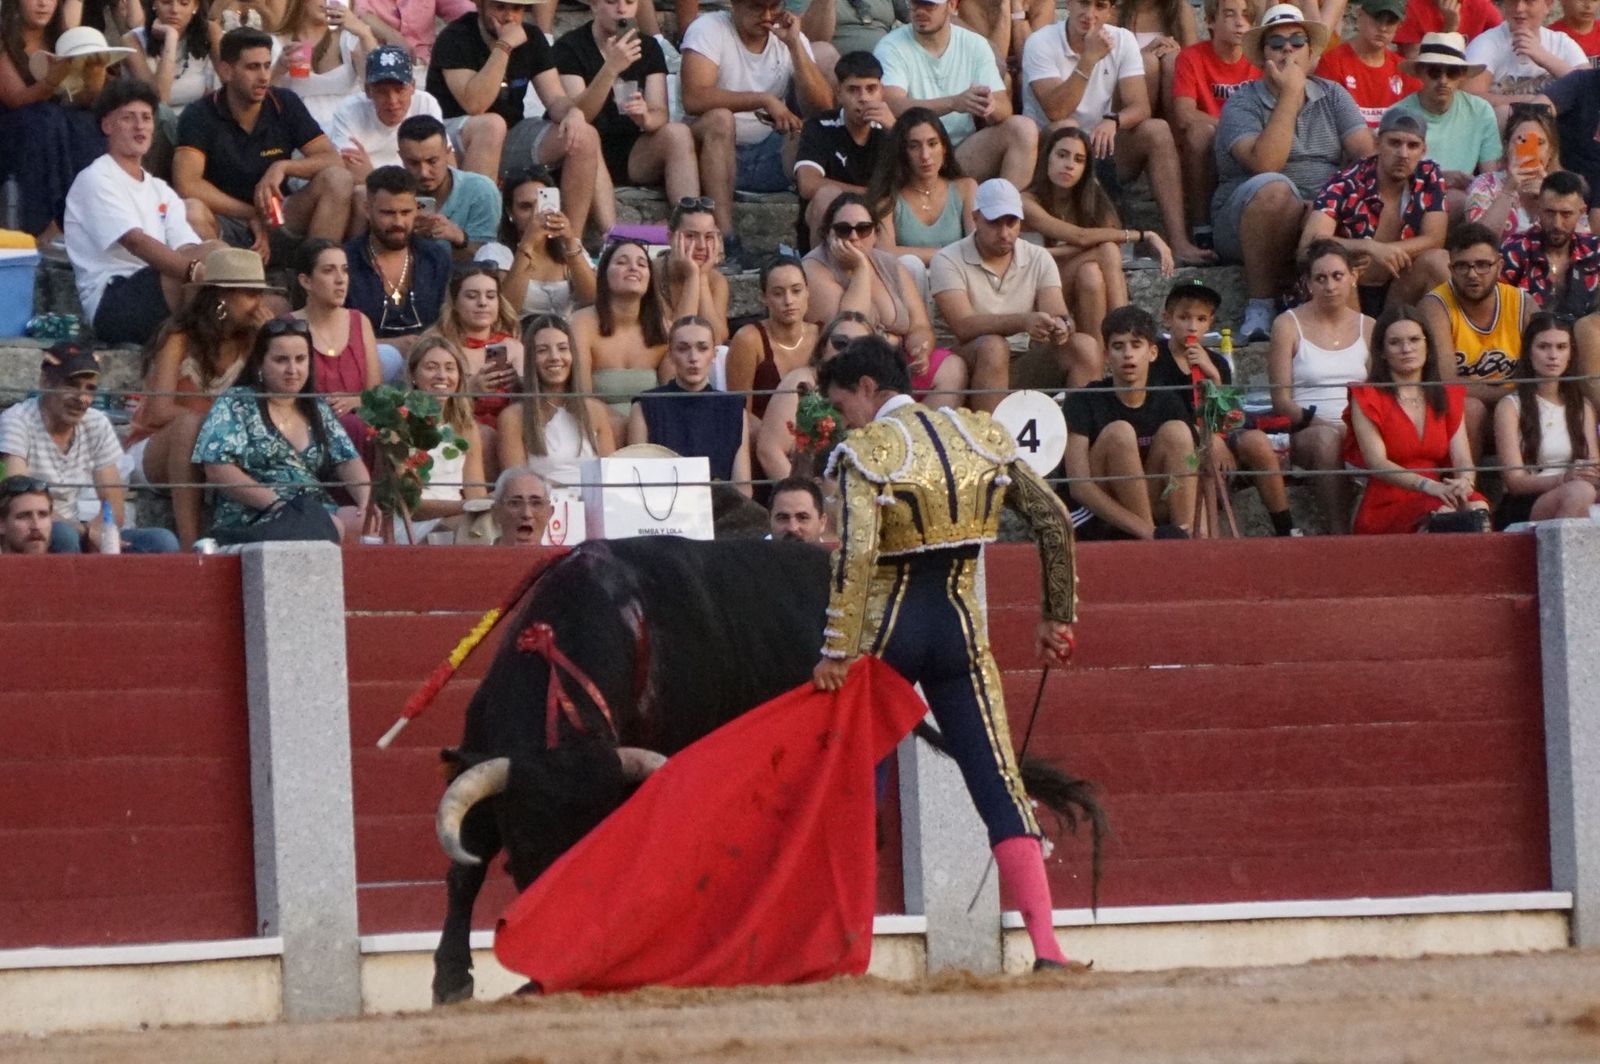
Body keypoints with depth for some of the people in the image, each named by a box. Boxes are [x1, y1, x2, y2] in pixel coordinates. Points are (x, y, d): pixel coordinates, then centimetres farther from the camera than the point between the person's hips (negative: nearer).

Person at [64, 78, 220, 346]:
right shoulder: (96, 180, 0)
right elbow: (136, 242, -16)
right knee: (215, 252, -26)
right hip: (110, 303, -7)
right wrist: (193, 269, -31)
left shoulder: (160, 190, 25)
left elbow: (187, 250, 9)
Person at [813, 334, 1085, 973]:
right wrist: (1057, 619, 11)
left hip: (889, 631, -4)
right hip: (962, 630, 4)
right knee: (999, 783, 0)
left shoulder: (866, 451, -9)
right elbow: (1053, 520, 4)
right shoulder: (981, 436, 6)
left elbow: (856, 555, -21)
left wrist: (837, 652, -19)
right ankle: (1045, 944, -11)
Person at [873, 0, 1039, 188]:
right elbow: (893, 107, -21)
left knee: (1023, 129, -19)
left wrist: (992, 107, -31)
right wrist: (954, 103, -36)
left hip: (965, 154, 3)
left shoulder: (975, 45, 6)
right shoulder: (891, 49, -4)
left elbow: (1004, 107, -3)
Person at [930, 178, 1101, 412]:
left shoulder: (1038, 259, 10)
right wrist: (1023, 322, -33)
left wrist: (1061, 325, -30)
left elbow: (1057, 314, -3)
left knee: (1085, 347, -19)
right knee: (993, 348, -35)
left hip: (1027, 366, 4)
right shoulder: (949, 261, -3)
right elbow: (964, 326, -18)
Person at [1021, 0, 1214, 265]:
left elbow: (1139, 107, -10)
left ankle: (1178, 242, -26)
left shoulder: (1122, 41, 1)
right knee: (1067, 129, -35)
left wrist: (1113, 121, -33)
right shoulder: (1042, 44, -11)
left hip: (1099, 147, 5)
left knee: (1157, 131, -18)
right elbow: (1056, 112, -25)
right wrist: (1089, 59, -30)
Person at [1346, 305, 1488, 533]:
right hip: (1385, 511, -4)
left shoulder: (1447, 397, 18)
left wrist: (1464, 484, -20)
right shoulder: (1367, 397, 4)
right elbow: (1376, 463, -10)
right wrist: (1428, 486, -26)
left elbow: (1463, 460, 7)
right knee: (1444, 514, -36)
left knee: (1478, 506, -31)